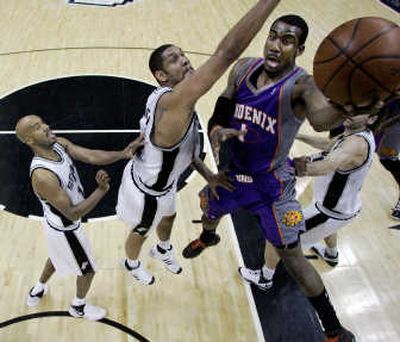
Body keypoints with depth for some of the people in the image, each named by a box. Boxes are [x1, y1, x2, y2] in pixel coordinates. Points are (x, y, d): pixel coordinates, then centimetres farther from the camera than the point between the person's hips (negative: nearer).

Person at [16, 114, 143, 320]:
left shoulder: (59, 143, -15)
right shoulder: (42, 176, -38)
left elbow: (91, 157, -21)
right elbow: (73, 214, -34)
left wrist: (123, 153, -34)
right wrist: (102, 190, -38)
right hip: (65, 229, -8)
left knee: (58, 255, 35)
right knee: (88, 269, 16)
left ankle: (38, 291, 60)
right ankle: (78, 307, 45)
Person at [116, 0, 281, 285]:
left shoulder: (169, 100, -11)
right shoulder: (174, 102, -42)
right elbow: (227, 53, -53)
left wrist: (207, 174, 1)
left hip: (162, 181, 8)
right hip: (146, 190, -8)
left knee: (169, 216, 34)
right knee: (141, 232, 23)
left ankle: (163, 249, 67)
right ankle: (132, 264, 56)